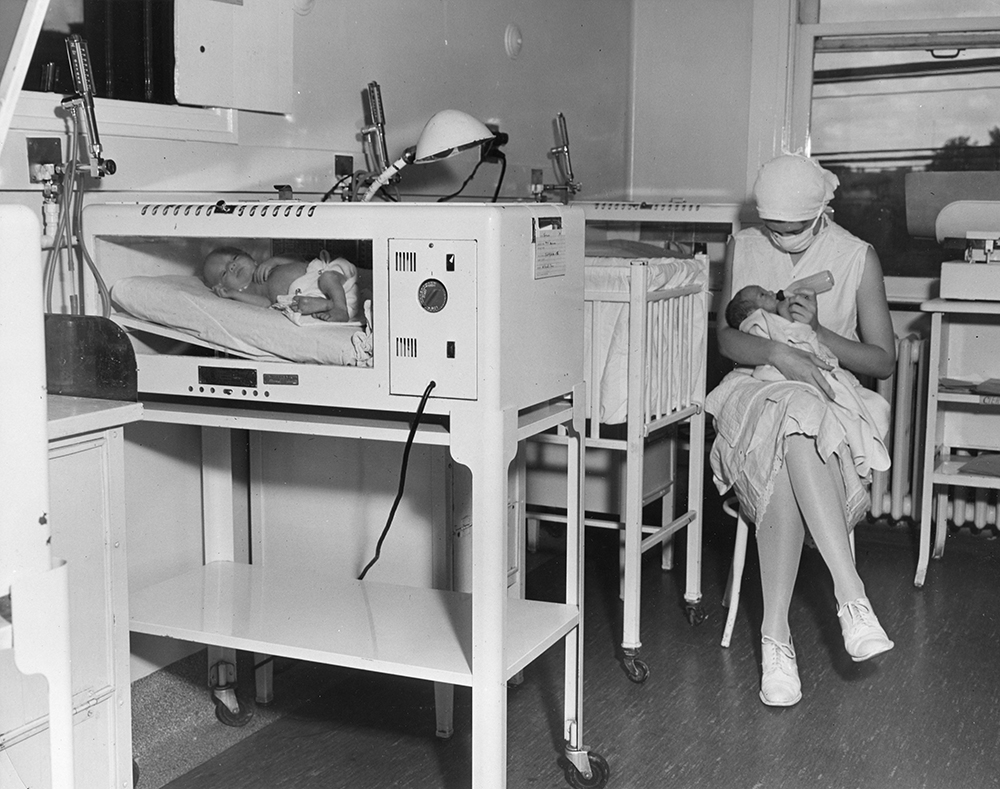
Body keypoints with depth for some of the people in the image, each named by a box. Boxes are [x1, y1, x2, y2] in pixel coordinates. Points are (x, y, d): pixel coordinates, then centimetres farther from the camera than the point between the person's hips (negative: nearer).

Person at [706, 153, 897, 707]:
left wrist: (817, 331, -15)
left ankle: (776, 635, -39)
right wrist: (777, 352, -23)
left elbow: (883, 361, 2)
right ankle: (851, 596, -44)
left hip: (830, 398, -1)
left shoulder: (858, 258, 2)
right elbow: (726, 338, -1)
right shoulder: (742, 249, 8)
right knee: (791, 423, -40)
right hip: (756, 391, 1)